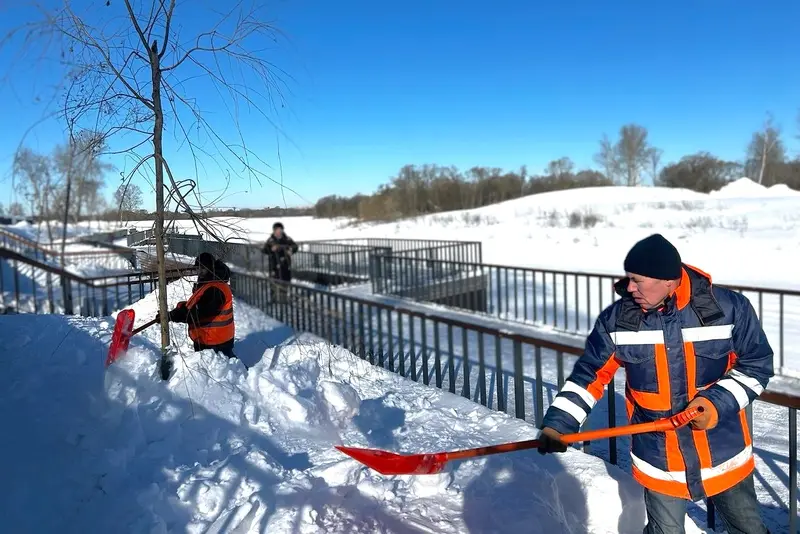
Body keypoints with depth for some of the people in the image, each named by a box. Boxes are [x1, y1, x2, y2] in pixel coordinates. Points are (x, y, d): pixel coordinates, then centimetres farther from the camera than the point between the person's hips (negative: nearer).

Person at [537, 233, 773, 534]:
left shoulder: (730, 308, -13)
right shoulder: (616, 320, -12)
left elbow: (756, 365, -4)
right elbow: (589, 375, -5)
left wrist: (718, 401, -20)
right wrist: (557, 424, -15)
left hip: (725, 455, 1)